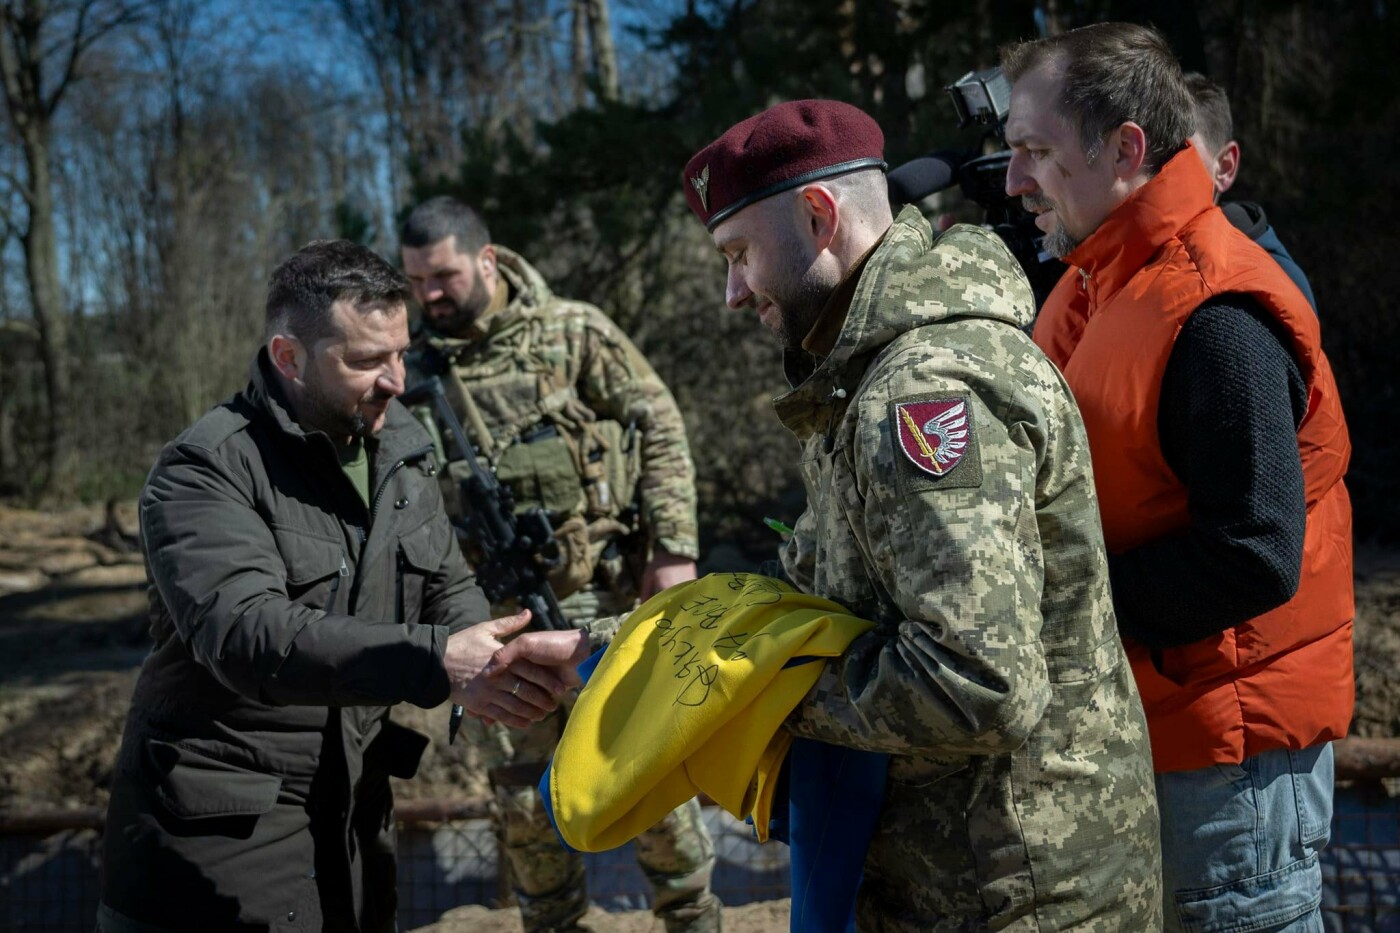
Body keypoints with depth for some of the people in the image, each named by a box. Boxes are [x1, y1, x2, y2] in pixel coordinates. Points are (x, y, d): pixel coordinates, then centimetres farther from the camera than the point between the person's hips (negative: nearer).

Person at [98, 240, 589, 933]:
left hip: (356, 816, 6)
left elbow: (448, 592, 6)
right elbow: (245, 632, -29)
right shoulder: (203, 471, -16)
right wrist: (436, 664, -38)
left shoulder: (402, 450, 4)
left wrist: (494, 662, -17)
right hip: (222, 828, -5)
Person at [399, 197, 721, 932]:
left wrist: (674, 548, -10)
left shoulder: (573, 332, -4)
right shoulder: (419, 370, 5)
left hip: (604, 594, -3)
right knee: (521, 796, 10)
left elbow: (660, 429, -3)